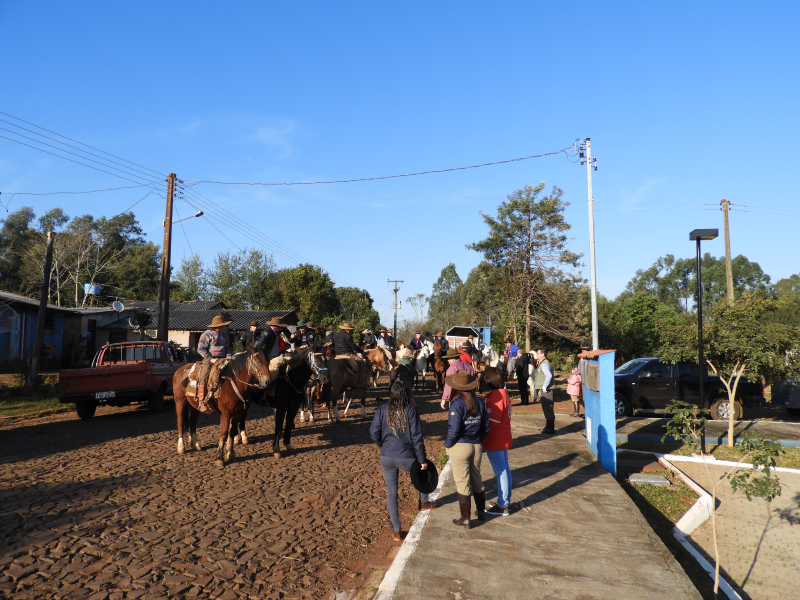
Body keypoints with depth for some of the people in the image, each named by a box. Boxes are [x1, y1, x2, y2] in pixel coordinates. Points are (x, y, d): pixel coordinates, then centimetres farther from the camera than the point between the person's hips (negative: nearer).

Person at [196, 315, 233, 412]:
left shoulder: (224, 335, 19)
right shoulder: (207, 334, -2)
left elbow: (227, 348, 25)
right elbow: (200, 349, -7)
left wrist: (228, 356, 3)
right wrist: (210, 359, -16)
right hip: (209, 360, -6)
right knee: (203, 377, -24)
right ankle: (201, 402, -23)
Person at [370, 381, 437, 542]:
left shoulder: (382, 410, -1)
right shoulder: (410, 410, -7)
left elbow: (374, 433, -4)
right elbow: (417, 437, -8)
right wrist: (422, 460, -2)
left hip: (387, 458, 1)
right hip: (407, 458, -1)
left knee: (391, 493, 12)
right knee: (425, 467, 30)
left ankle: (396, 532, 18)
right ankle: (423, 502, 42)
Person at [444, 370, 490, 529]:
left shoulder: (457, 404, -18)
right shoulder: (480, 402, -1)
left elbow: (454, 429, -21)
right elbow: (486, 426, 4)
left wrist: (448, 444, -6)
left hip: (460, 447, -5)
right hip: (476, 446, 5)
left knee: (462, 483, 6)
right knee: (477, 479, 22)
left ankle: (465, 519, 16)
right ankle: (481, 512, 37)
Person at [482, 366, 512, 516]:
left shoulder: (496, 396, -22)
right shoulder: (503, 393, 7)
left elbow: (492, 422, -23)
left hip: (495, 441, -9)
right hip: (503, 439, 9)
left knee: (500, 472, 0)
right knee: (505, 470, 16)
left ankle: (502, 506, 10)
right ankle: (506, 501, 28)